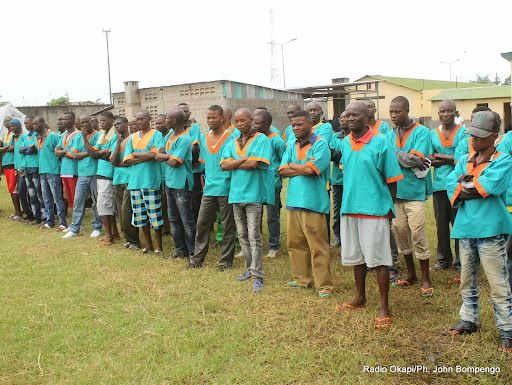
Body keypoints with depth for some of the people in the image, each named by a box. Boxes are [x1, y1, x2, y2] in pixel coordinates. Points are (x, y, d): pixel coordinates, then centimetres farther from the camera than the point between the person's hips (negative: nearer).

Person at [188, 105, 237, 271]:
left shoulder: (231, 138, -5)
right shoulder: (203, 138, 11)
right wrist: (206, 182, 13)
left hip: (226, 189, -5)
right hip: (208, 189, 5)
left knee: (227, 226, 5)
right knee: (202, 223, 7)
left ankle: (226, 260, 14)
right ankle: (197, 258, 18)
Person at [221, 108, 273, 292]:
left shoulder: (261, 139, -4)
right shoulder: (233, 143, 14)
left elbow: (254, 163, -17)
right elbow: (224, 165, 1)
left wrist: (234, 163, -4)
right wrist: (244, 159, -10)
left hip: (253, 194, -6)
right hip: (236, 194, 6)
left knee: (254, 237, -7)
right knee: (242, 236, 13)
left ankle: (258, 276, -2)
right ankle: (250, 269, 26)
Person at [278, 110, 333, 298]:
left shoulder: (320, 144, -5)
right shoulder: (291, 146, 15)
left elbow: (311, 169, -17)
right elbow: (282, 171, 5)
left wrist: (292, 165, 0)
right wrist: (303, 168, -8)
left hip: (313, 203, -6)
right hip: (293, 202, 7)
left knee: (318, 247, -4)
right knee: (295, 244, 13)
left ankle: (324, 286, 5)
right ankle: (301, 279, 28)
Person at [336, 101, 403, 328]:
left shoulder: (380, 142, -9)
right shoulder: (345, 143, 8)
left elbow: (391, 179, -5)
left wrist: (389, 207, -4)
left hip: (375, 209, -6)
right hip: (350, 207, 6)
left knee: (378, 259, 1)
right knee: (356, 256, 16)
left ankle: (384, 307, 12)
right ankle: (360, 298, 34)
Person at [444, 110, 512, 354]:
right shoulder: (465, 161, 12)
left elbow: (488, 185, -20)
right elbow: (452, 185, -1)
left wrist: (464, 183, -6)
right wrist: (476, 187, -13)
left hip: (490, 230, -6)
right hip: (465, 228, 6)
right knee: (467, 281, 17)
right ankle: (469, 320, 32)